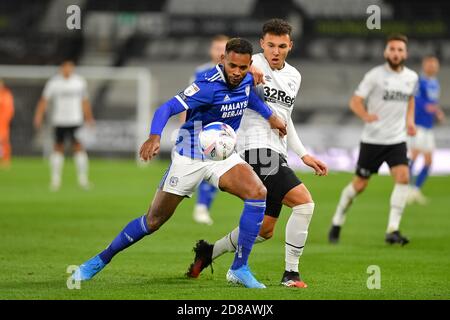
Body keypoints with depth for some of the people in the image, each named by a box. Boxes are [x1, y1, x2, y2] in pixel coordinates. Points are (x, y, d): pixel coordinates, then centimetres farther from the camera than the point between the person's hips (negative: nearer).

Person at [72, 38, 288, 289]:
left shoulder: (246, 80, -2)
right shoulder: (209, 86, -24)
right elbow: (167, 108, -33)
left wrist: (270, 116, 21)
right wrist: (155, 136, -49)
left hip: (222, 155, 6)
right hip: (190, 157, -6)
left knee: (258, 193, -20)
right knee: (154, 220, -1)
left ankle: (239, 269, -13)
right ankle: (101, 260, 18)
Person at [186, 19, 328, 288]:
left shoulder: (294, 76, 18)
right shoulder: (253, 65, -5)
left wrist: (304, 155, 23)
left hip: (277, 154, 9)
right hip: (257, 148, -9)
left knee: (265, 230, 12)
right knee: (304, 202, -20)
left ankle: (208, 252, 29)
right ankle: (291, 273, -13)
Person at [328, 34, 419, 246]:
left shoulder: (412, 77, 4)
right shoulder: (375, 75, -10)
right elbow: (355, 101, -11)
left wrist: (409, 121, 11)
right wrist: (365, 116, -31)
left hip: (397, 139, 3)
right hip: (372, 139, -3)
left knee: (403, 177, -18)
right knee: (359, 185, 3)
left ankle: (392, 231, -17)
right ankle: (337, 222, 26)